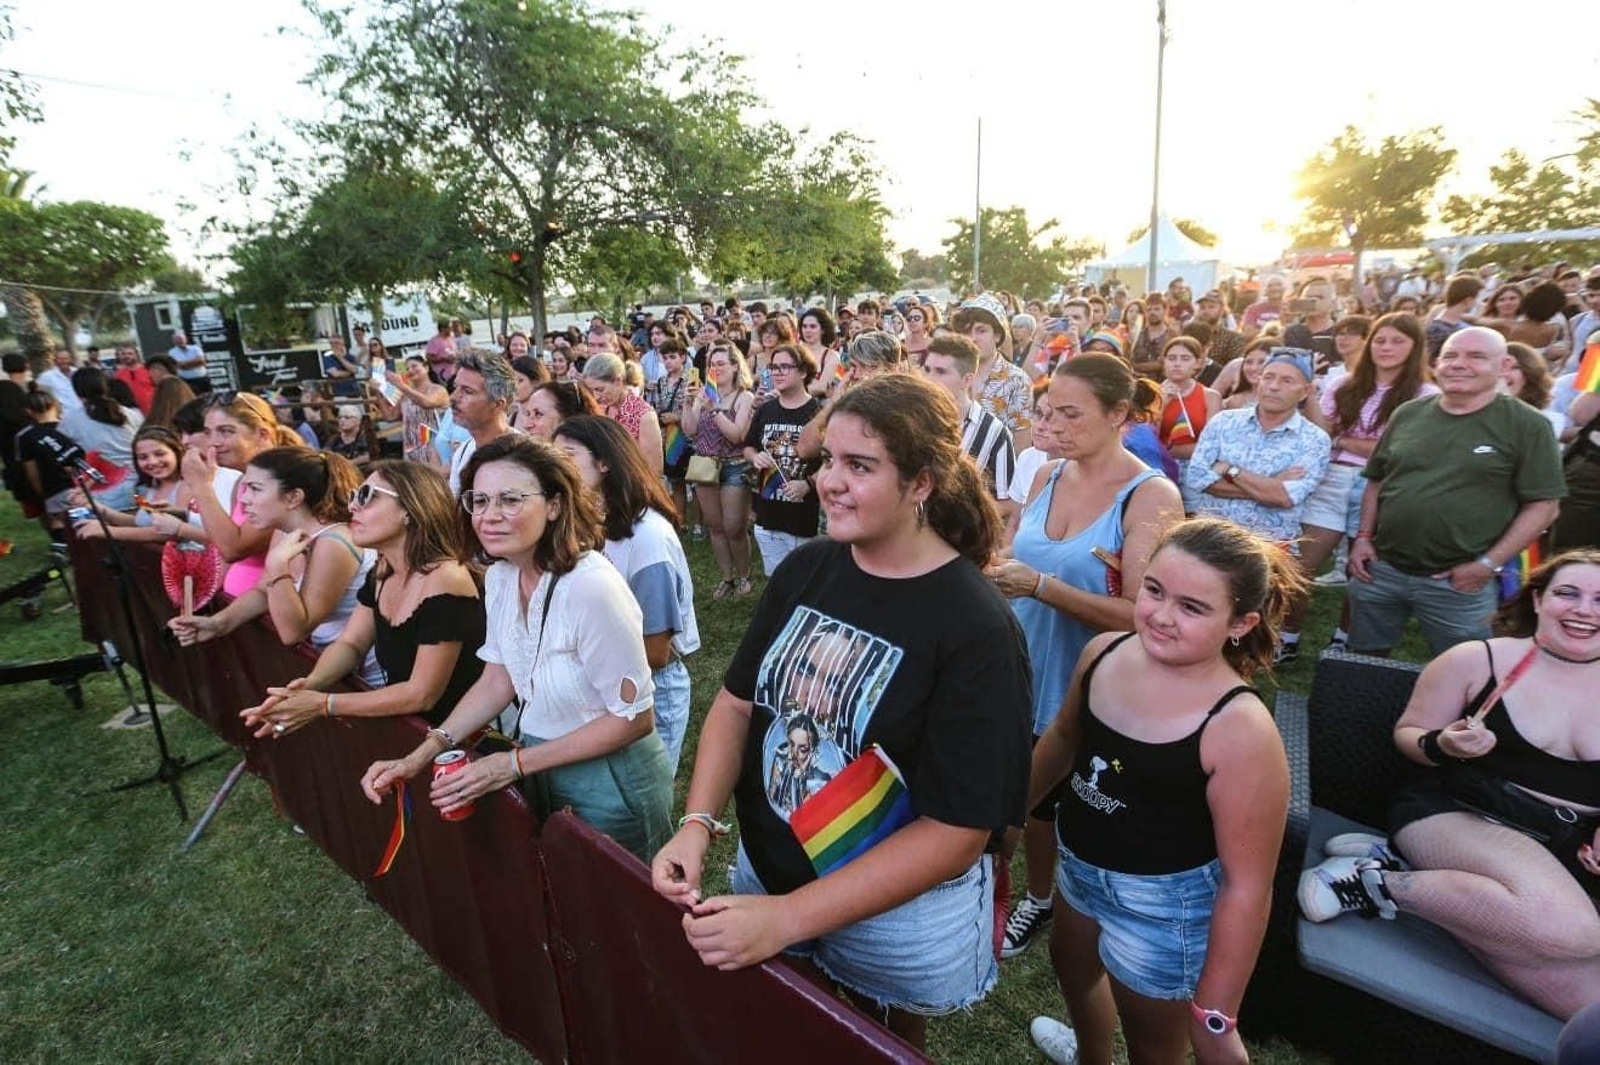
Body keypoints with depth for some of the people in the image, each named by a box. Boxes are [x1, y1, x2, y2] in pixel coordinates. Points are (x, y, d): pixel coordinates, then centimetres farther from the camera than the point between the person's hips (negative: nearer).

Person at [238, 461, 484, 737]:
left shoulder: (444, 581, -24)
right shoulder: (381, 572, 3)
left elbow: (421, 695, -21)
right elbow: (350, 644, 9)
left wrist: (323, 704, -18)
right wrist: (309, 685, -12)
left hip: (444, 734, -7)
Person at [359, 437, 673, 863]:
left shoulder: (590, 587, -30)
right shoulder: (500, 576, -4)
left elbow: (633, 718, -23)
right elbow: (497, 680, 6)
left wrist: (514, 764, -19)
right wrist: (423, 753, -6)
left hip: (611, 786, -7)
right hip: (544, 779, 7)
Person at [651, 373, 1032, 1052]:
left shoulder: (977, 628, -24)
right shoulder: (805, 569, -8)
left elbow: (956, 832, -23)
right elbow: (738, 700, 0)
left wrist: (786, 918, -26)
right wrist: (696, 825, -15)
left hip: (901, 913, -4)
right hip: (764, 868, 5)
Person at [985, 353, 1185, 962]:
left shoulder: (1151, 496, -17)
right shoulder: (1046, 477, 1)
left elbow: (1142, 616, -23)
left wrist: (1041, 585, -31)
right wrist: (995, 571, -10)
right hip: (1033, 679, 5)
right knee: (1036, 797, 21)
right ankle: (1038, 898, 47)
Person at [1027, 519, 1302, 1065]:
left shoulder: (1240, 730, -31)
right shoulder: (1103, 653, -14)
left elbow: (1247, 885, -23)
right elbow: (1064, 737, 5)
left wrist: (1215, 1017, -16)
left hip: (1164, 903, -6)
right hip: (1079, 865, 7)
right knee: (1072, 968, 35)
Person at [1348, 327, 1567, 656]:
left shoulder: (1527, 425, -5)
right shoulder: (1408, 414, 6)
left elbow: (1544, 504, -7)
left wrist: (1488, 564, -12)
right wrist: (1364, 537, 3)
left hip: (1459, 582, -3)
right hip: (1381, 569, 4)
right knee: (1364, 662, 17)